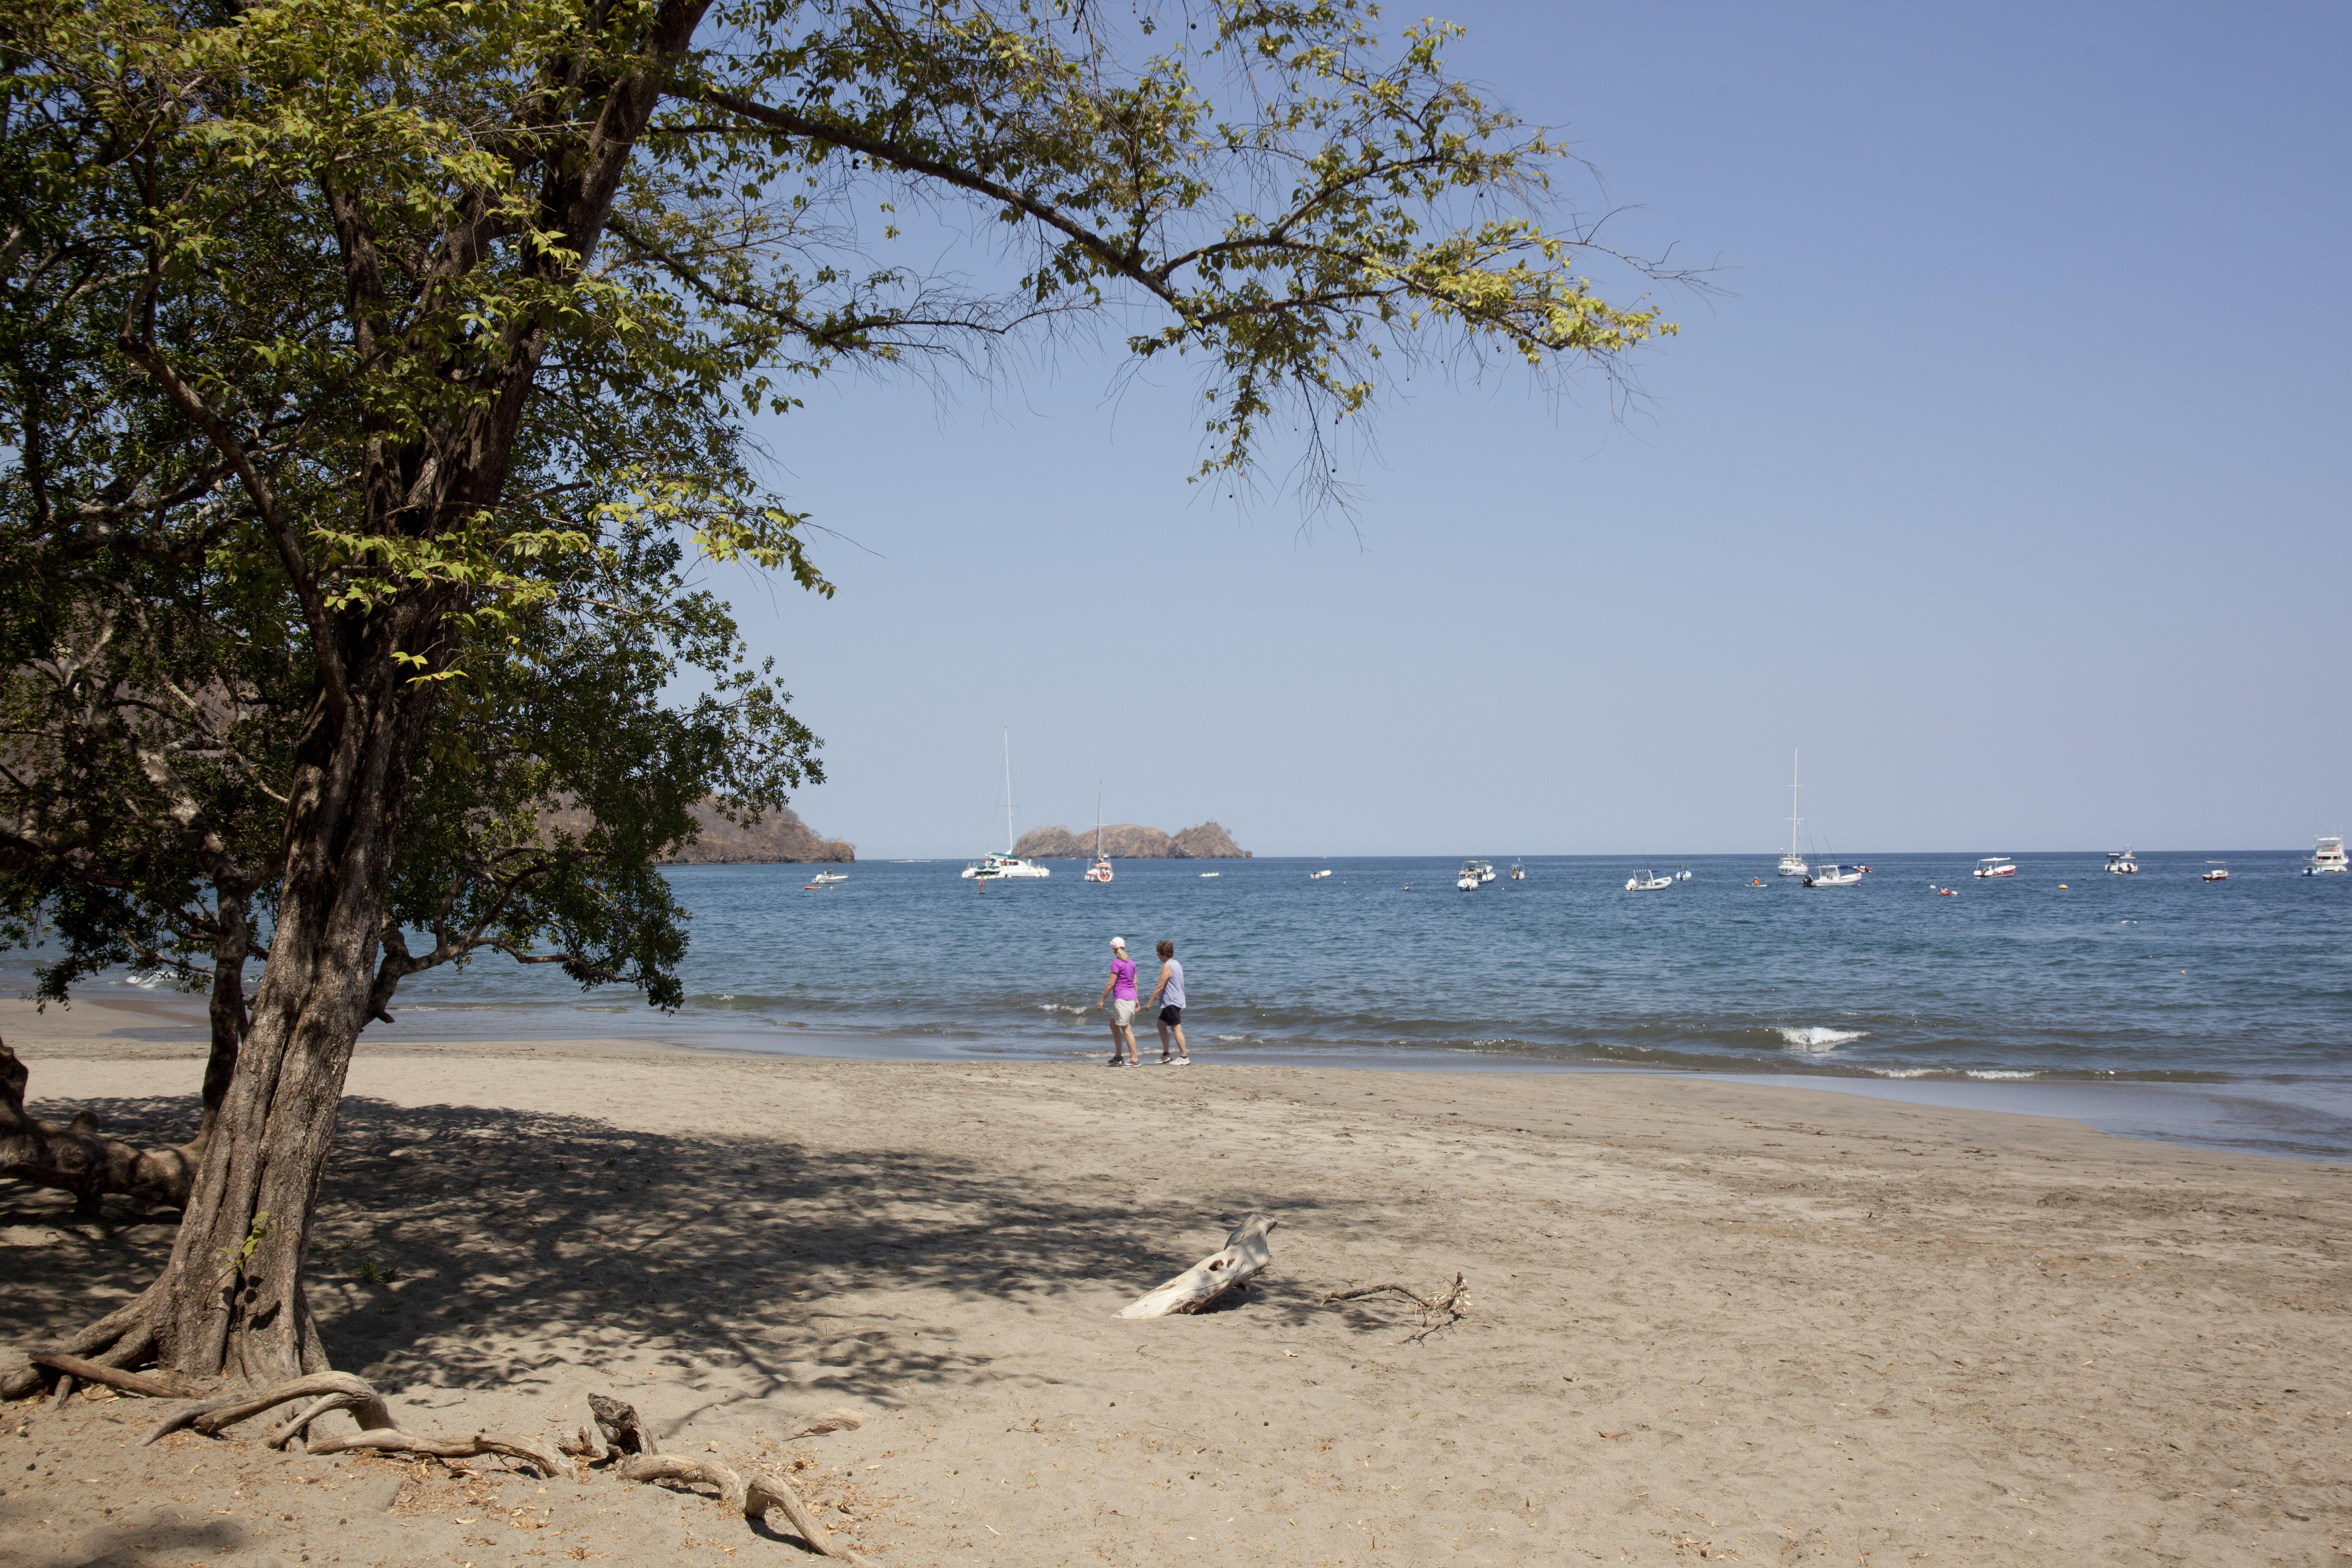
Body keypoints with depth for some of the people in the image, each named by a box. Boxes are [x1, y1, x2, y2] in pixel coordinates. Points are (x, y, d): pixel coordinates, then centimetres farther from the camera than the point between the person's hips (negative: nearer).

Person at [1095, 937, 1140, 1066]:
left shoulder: (1116, 963, -11)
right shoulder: (1131, 963, 12)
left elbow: (1111, 984, -13)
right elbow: (1135, 983, 15)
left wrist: (1101, 1000, -9)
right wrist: (1136, 1000, 21)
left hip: (1121, 998, -9)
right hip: (1131, 998, 9)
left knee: (1126, 1029, -7)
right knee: (1114, 1025, 19)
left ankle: (1134, 1059, -8)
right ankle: (1118, 1057, 21)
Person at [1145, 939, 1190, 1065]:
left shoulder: (1167, 967, -16)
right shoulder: (1176, 964, 14)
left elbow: (1160, 987, -18)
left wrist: (1150, 1003, -13)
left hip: (1172, 1002, -10)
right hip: (1174, 1002, 10)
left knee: (1176, 1029, -8)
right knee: (1161, 1025, 17)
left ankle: (1184, 1057, -7)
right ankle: (1166, 1055, 21)